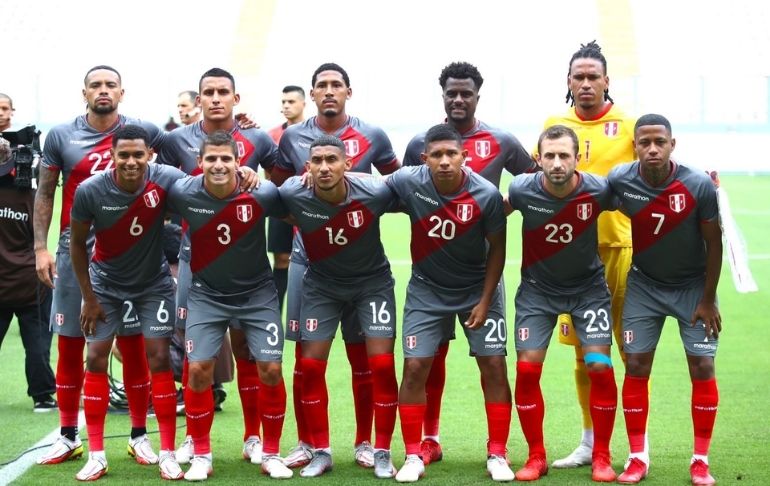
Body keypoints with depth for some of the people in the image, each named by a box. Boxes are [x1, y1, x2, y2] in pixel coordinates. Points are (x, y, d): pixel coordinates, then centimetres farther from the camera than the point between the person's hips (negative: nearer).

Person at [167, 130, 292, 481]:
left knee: (271, 369, -5)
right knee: (198, 369, -7)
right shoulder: (183, 194, -18)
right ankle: (201, 456, 9)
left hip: (257, 293, 0)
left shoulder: (262, 194, -21)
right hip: (207, 294, 1)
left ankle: (271, 455, 12)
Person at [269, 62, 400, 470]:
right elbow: (275, 191, 13)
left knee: (362, 354, 3)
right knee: (305, 355, 3)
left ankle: (364, 442, 14)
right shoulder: (292, 138, 3)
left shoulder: (371, 137, 1)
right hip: (307, 259, 1)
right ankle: (305, 443, 13)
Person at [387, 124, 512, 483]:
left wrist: (485, 301, -9)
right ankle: (413, 457, 8)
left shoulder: (486, 195, -22)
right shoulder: (408, 183, -20)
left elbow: (497, 248, -9)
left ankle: (497, 455, 9)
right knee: (415, 367, -4)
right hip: (426, 289, 1)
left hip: (477, 288, -1)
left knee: (494, 366, -3)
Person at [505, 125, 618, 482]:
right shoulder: (522, 190, -20)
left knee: (600, 367, -10)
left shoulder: (598, 191, -22)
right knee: (527, 368, -8)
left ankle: (602, 456, 6)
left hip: (588, 288, -1)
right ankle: (536, 456, 8)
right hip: (538, 288, 1)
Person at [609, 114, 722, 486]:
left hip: (692, 286, -1)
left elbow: (713, 243, -12)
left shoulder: (699, 185, -23)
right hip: (645, 284, 1)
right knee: (636, 365, -2)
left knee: (702, 367, -5)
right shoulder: (619, 181, -20)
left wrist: (708, 299, -8)